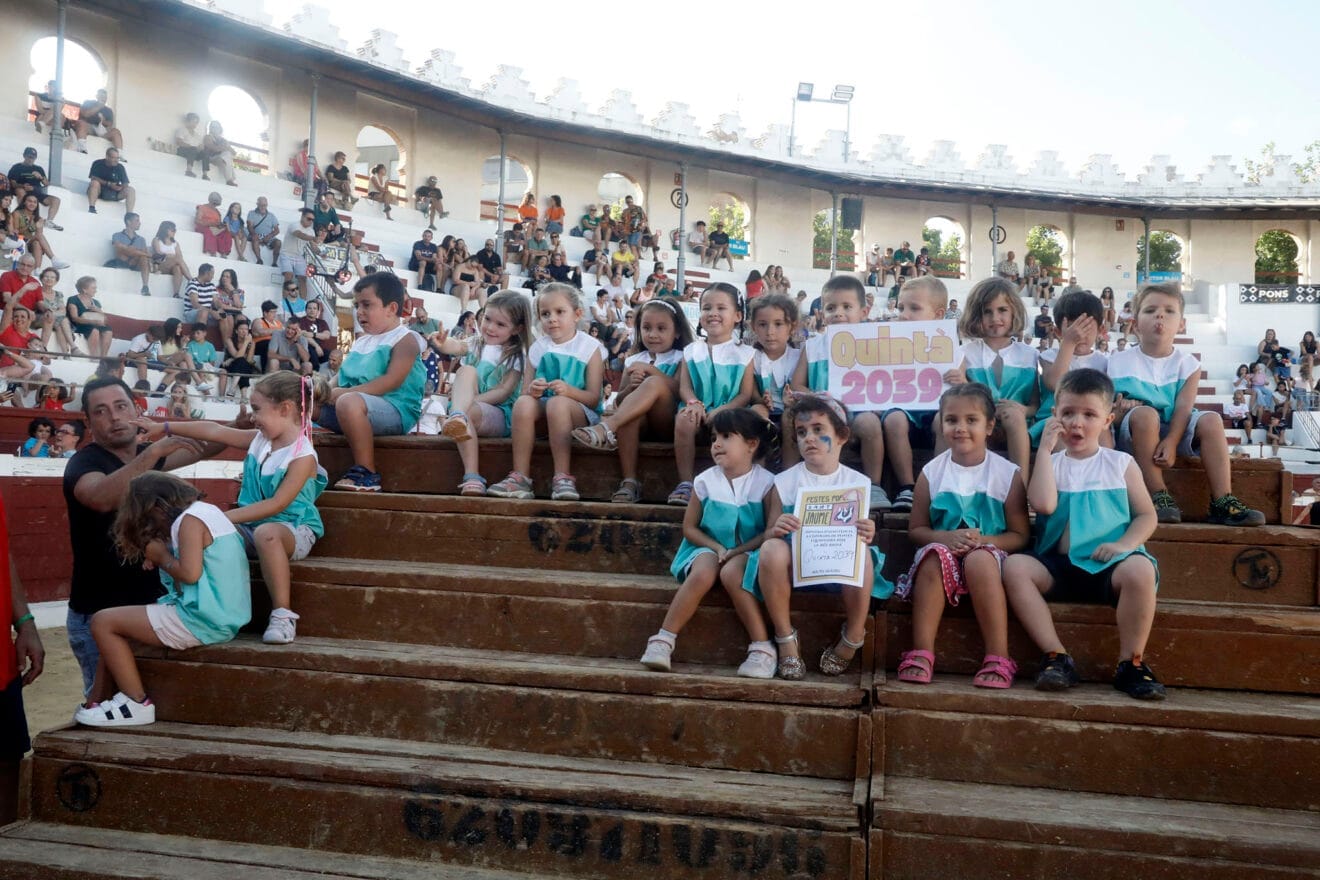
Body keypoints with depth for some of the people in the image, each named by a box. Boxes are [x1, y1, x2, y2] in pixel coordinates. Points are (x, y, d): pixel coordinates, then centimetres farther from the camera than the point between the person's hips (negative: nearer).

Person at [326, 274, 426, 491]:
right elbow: (342, 377, 21)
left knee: (349, 402, -38)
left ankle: (366, 473, -30)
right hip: (352, 408, 9)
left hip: (395, 410, -9)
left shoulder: (405, 339, -5)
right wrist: (327, 390, -3)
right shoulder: (360, 341, 22)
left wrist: (345, 392, -22)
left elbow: (392, 381, -19)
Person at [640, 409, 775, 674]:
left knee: (731, 572, -36)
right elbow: (689, 527, 3)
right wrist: (717, 547, -13)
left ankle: (763, 647, -27)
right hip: (708, 548, 2)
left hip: (747, 551, -2)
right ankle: (663, 640, -26)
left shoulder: (766, 482, -8)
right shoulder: (705, 481, -2)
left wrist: (736, 551, -20)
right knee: (703, 573, -33)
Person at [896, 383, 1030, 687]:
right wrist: (947, 538, -16)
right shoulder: (931, 472, 4)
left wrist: (983, 540, -19)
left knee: (980, 559, -35)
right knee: (933, 555, -33)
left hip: (988, 553, -1)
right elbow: (916, 529, 5)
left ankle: (998, 660, -28)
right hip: (944, 550, 1)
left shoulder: (1008, 473, 1)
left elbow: (1021, 535, 0)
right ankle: (921, 654, -30)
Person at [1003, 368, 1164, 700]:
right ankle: (1057, 656, -22)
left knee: (1140, 569, -34)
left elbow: (1147, 516, 6)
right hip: (1058, 565, 1)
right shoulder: (1051, 463, 10)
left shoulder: (1121, 463, 10)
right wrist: (1045, 449, -6)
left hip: (1107, 565, -1)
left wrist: (1124, 544, -14)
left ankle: (1131, 663, -17)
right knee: (1015, 565, -26)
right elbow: (1043, 504, -10)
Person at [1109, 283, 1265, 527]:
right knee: (1145, 413, -34)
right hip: (1135, 432, -3)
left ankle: (1222, 503, -23)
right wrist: (1121, 406, -28)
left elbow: (1183, 406, -9)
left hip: (1173, 431, 3)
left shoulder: (1187, 363, 3)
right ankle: (1158, 497, -30)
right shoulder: (1120, 361, 0)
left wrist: (1171, 442, -24)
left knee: (1212, 420, -23)